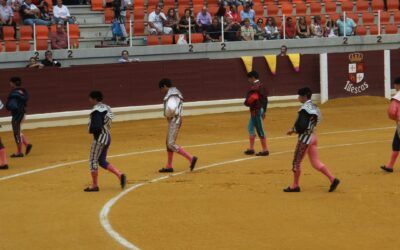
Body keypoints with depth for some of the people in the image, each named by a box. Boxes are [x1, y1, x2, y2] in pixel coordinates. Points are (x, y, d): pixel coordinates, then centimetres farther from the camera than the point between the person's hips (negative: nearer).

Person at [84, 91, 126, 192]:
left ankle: (94, 185, 9)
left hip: (100, 137, -9)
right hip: (107, 136, 9)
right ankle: (120, 175, 6)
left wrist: (91, 130, -5)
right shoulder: (106, 107, 11)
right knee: (102, 161, 17)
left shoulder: (96, 110, -18)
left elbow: (96, 126, -26)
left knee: (93, 160, 3)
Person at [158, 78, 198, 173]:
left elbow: (170, 108, -33)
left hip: (174, 121, -10)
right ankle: (169, 166, 21)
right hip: (175, 121, 10)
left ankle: (191, 158, -13)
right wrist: (169, 116, 9)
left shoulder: (171, 95, -17)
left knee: (171, 144, -10)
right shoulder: (175, 92, 16)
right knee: (169, 143, 15)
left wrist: (168, 116, -15)